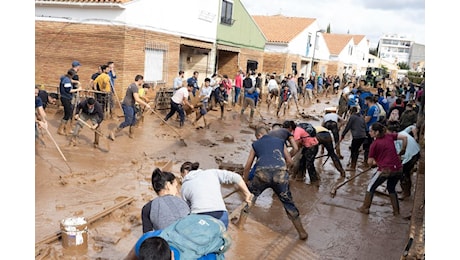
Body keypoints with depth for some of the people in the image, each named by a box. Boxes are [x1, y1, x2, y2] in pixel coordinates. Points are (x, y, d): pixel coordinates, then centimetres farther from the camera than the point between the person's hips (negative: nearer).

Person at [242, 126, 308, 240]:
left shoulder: (255, 144, 27)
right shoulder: (280, 141, 29)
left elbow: (247, 167, 29)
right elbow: (290, 161, 28)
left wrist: (245, 182, 43)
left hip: (262, 173, -1)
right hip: (281, 172, 1)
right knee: (288, 203, 15)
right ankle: (302, 232, 19)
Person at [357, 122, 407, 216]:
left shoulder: (374, 144, -8)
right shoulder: (389, 136, 4)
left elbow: (370, 162, -6)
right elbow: (404, 137, 2)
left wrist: (375, 162, 16)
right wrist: (403, 150, 14)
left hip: (385, 170, -5)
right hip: (398, 169, 6)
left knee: (371, 187, 16)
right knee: (391, 188, 29)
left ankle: (365, 208, 24)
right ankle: (396, 211, 33)